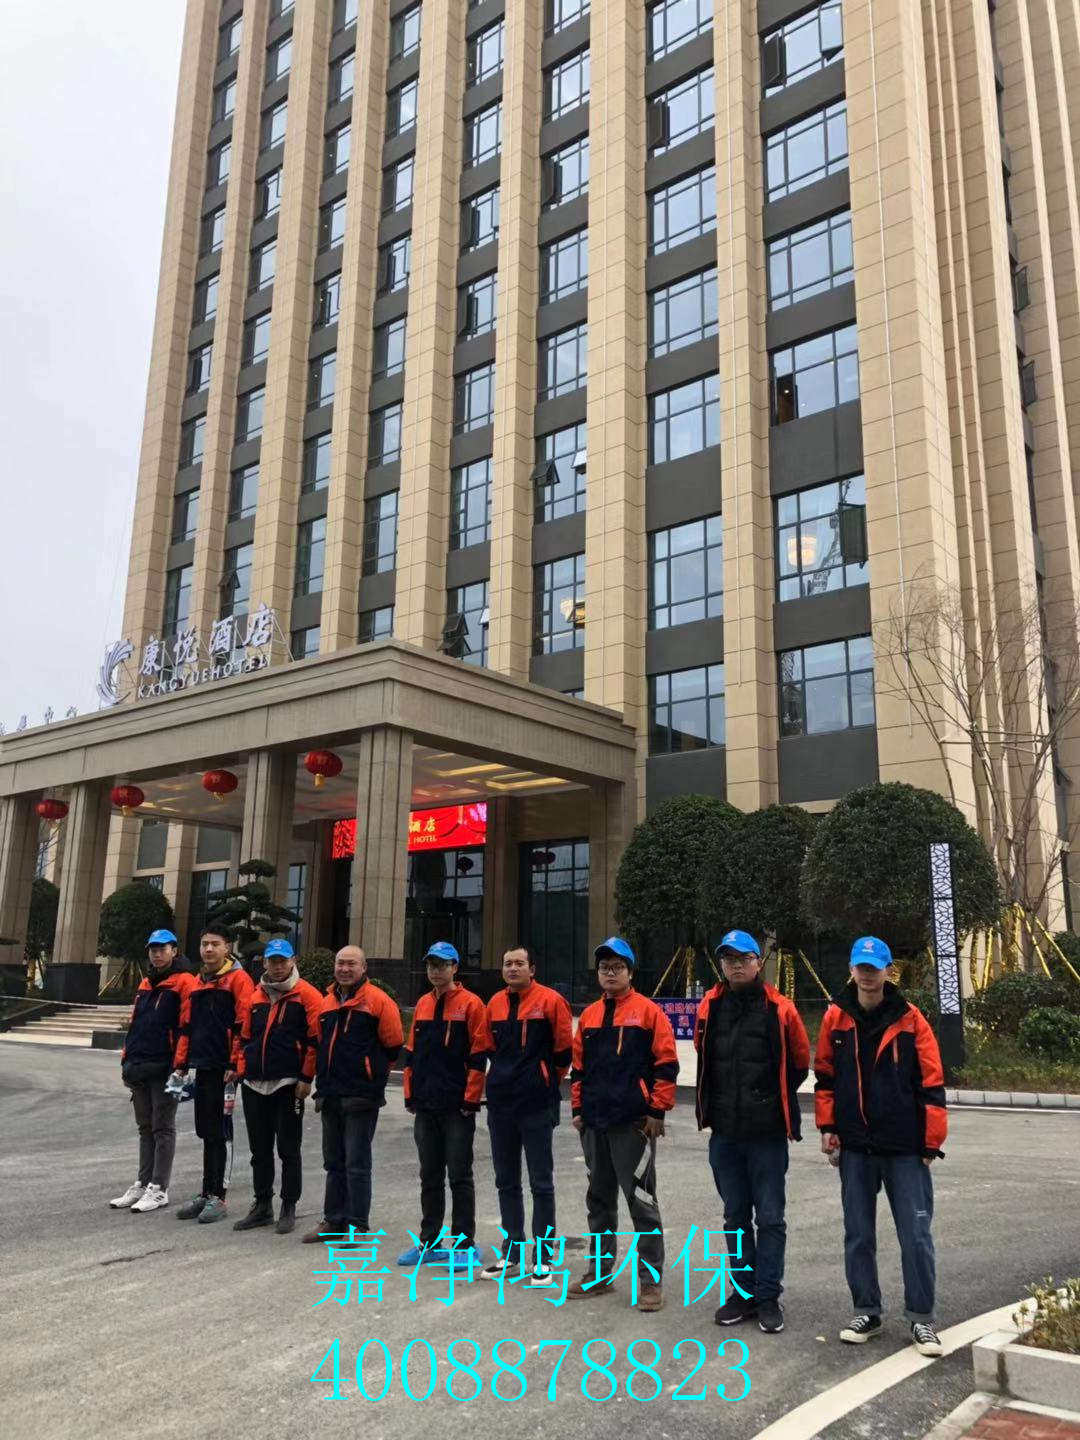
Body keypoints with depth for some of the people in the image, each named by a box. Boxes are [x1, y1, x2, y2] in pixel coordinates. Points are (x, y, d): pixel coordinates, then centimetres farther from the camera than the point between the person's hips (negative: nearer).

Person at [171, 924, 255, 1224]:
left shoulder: (238, 979, -7)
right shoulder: (196, 983, 16)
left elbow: (244, 1025, -12)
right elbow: (186, 1026, 20)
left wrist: (235, 1065, -16)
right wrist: (182, 1063, 14)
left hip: (223, 1068, -7)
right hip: (201, 1067, 7)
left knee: (215, 1133, -2)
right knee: (205, 1131, 12)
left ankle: (215, 1196, 6)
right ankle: (208, 1192, 21)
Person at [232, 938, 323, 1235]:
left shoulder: (307, 995, -5)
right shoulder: (255, 997, 12)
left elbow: (316, 1040, -8)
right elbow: (244, 1037, 17)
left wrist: (306, 1078, -11)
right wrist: (241, 1070, 9)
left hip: (288, 1084, -5)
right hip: (254, 1084, 5)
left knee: (288, 1149, 3)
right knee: (259, 1149, 13)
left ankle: (288, 1209, 14)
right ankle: (262, 1206, 25)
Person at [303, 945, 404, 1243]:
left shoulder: (378, 1001, -9)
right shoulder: (327, 1002, 12)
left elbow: (393, 1045, -6)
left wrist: (373, 1073, 4)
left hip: (361, 1096, -7)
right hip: (330, 1095, 7)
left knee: (356, 1164, -1)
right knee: (334, 1162, 16)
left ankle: (358, 1225, 9)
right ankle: (333, 1220, 26)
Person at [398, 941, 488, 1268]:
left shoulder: (470, 1004, -7)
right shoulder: (422, 1005, 12)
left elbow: (478, 1056, -9)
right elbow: (411, 1052, 16)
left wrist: (471, 1099, -12)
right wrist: (410, 1094, 12)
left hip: (457, 1107, -6)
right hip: (426, 1106, 6)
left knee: (459, 1177, 1)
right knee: (430, 1176, 13)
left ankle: (464, 1244, 10)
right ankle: (430, 1242, 24)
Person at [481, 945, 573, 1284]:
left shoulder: (551, 1000, -8)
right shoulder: (495, 1003, 8)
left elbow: (564, 1048, -4)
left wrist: (546, 1081, 4)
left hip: (536, 1104, -5)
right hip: (500, 1103, 6)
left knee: (541, 1182, 2)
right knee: (506, 1181, 14)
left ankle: (542, 1258, 10)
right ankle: (511, 1250, 26)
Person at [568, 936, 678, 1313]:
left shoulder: (649, 1012, -5)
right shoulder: (589, 1015, 12)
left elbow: (666, 1064, -7)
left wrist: (658, 1111, -10)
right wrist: (578, 1108, 13)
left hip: (633, 1123, -6)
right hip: (594, 1124, 6)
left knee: (641, 1200, -1)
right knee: (599, 1199, 15)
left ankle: (651, 1279, 9)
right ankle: (601, 1272, 27)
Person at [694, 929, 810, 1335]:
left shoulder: (780, 1009, -6)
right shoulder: (709, 1007, 2)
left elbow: (800, 1062, 6)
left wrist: (773, 1097, 9)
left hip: (768, 1133, -3)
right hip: (724, 1133, 3)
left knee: (769, 1217, 4)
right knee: (735, 1217, 14)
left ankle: (768, 1297, 15)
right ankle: (743, 1291, 25)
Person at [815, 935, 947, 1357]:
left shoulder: (910, 1020, -6)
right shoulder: (836, 1018, 1)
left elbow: (931, 1084, -5)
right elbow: (824, 1075, 9)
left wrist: (931, 1142, -6)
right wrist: (828, 1126, 3)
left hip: (905, 1147, -2)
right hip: (855, 1147, 2)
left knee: (915, 1235, 3)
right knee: (858, 1235, 11)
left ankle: (921, 1320, 17)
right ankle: (866, 1312, 26)